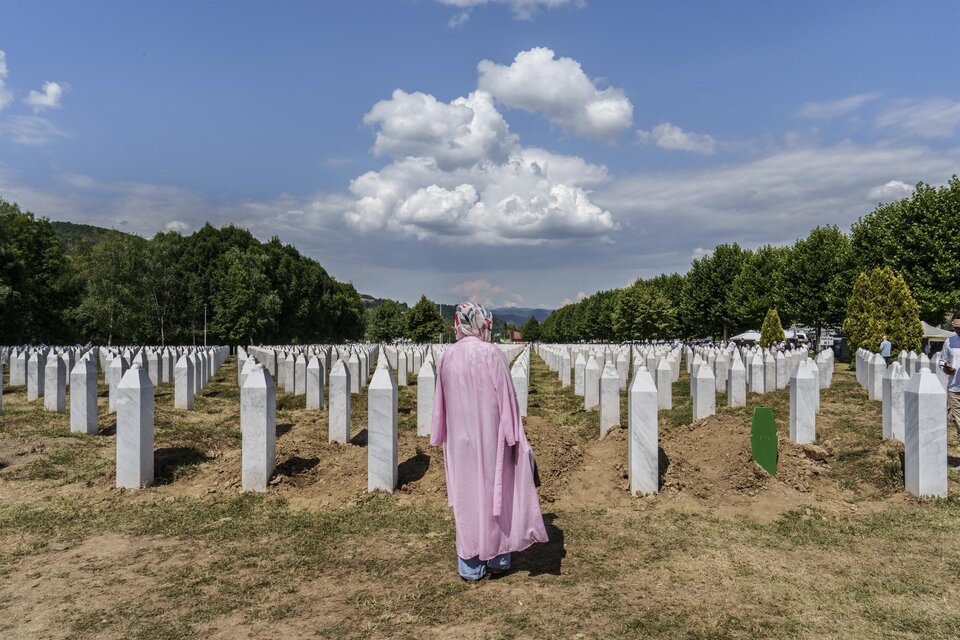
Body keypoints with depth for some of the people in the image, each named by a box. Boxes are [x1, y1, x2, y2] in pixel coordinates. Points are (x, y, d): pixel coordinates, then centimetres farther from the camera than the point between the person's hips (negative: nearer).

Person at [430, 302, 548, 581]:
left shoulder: (446, 358, -1)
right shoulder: (493, 353, -13)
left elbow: (441, 403, 7)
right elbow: (506, 398, -11)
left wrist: (443, 437, 17)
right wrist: (513, 436, -4)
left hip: (460, 440, 3)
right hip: (490, 436, -3)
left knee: (466, 495, 11)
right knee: (496, 492, 12)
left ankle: (470, 565, 18)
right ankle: (497, 558, 22)